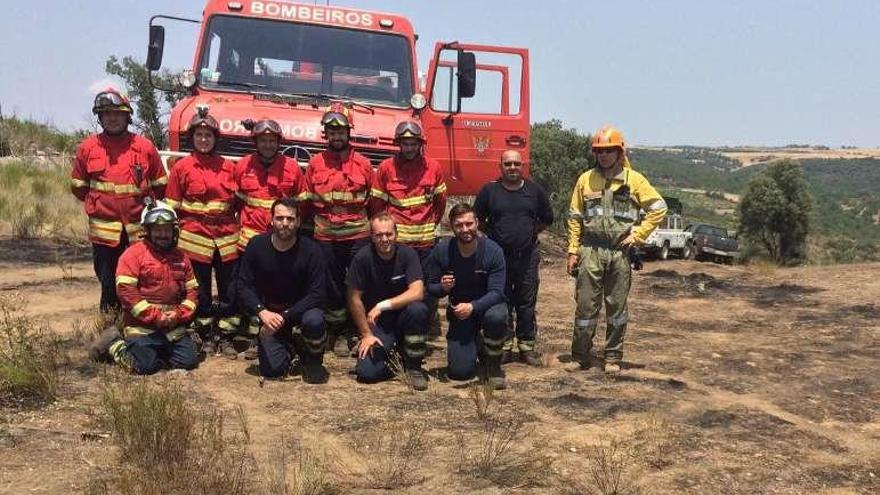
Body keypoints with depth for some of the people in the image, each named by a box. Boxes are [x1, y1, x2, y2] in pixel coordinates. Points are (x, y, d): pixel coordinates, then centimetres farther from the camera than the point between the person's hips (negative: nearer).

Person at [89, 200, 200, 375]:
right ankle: (114, 344, 12)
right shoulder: (134, 253, -6)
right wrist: (155, 316, -16)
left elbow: (192, 290, 13)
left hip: (174, 327, 5)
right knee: (146, 365, -16)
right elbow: (125, 290, -14)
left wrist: (180, 315, -6)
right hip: (142, 326, -5)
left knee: (189, 361, -7)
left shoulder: (180, 257, 12)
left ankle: (159, 351, 21)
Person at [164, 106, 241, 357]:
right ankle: (206, 336, 20)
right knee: (201, 291, 8)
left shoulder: (228, 167, 6)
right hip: (195, 237, -2)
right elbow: (172, 207, 2)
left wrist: (239, 230, 7)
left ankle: (225, 337, 16)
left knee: (230, 290, 4)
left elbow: (237, 202, 12)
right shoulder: (181, 167, 0)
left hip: (227, 237, 2)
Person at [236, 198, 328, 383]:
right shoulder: (256, 245, -7)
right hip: (269, 313, 2)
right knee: (272, 369, -15)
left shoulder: (311, 250, -14)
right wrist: (262, 312, -27)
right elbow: (244, 286, -8)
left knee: (314, 321, -37)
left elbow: (316, 294, -19)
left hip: (301, 310, -1)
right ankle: (287, 345, 22)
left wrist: (284, 317, -28)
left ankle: (314, 362, -4)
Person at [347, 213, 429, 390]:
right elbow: (354, 298, -8)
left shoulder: (407, 254, -12)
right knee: (367, 372, -19)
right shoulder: (362, 258, -13)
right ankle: (389, 349, 17)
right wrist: (366, 334, -9)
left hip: (402, 316, 0)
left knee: (418, 309, -34)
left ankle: (414, 366, -11)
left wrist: (382, 306, -27)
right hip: (376, 323, 0)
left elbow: (417, 292, -22)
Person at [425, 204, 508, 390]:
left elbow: (496, 292, -23)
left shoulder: (493, 250, -20)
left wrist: (473, 307, -41)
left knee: (496, 317, -40)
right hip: (459, 311, 2)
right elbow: (430, 288, -4)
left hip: (488, 305, -1)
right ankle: (473, 344, 27)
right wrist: (443, 288, -28)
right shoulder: (441, 251, -13)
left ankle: (493, 364, -9)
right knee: (460, 372, -10)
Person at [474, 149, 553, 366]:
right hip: (498, 256, -1)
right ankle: (504, 346, 12)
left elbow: (547, 218, 16)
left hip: (528, 256, 1)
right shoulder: (489, 190, 2)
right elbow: (477, 219, 9)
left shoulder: (535, 191, 6)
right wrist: (494, 234, 4)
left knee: (527, 303, 6)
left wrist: (531, 233, 9)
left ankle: (527, 346, 16)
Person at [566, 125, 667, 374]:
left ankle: (613, 358, 18)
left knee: (617, 306, 7)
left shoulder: (634, 179, 2)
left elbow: (659, 208, 3)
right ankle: (580, 356, 12)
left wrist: (638, 234, -4)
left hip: (620, 251, 0)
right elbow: (575, 218, 8)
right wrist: (573, 251, 3)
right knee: (586, 305, 1)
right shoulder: (586, 180, 6)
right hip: (591, 251, 1)